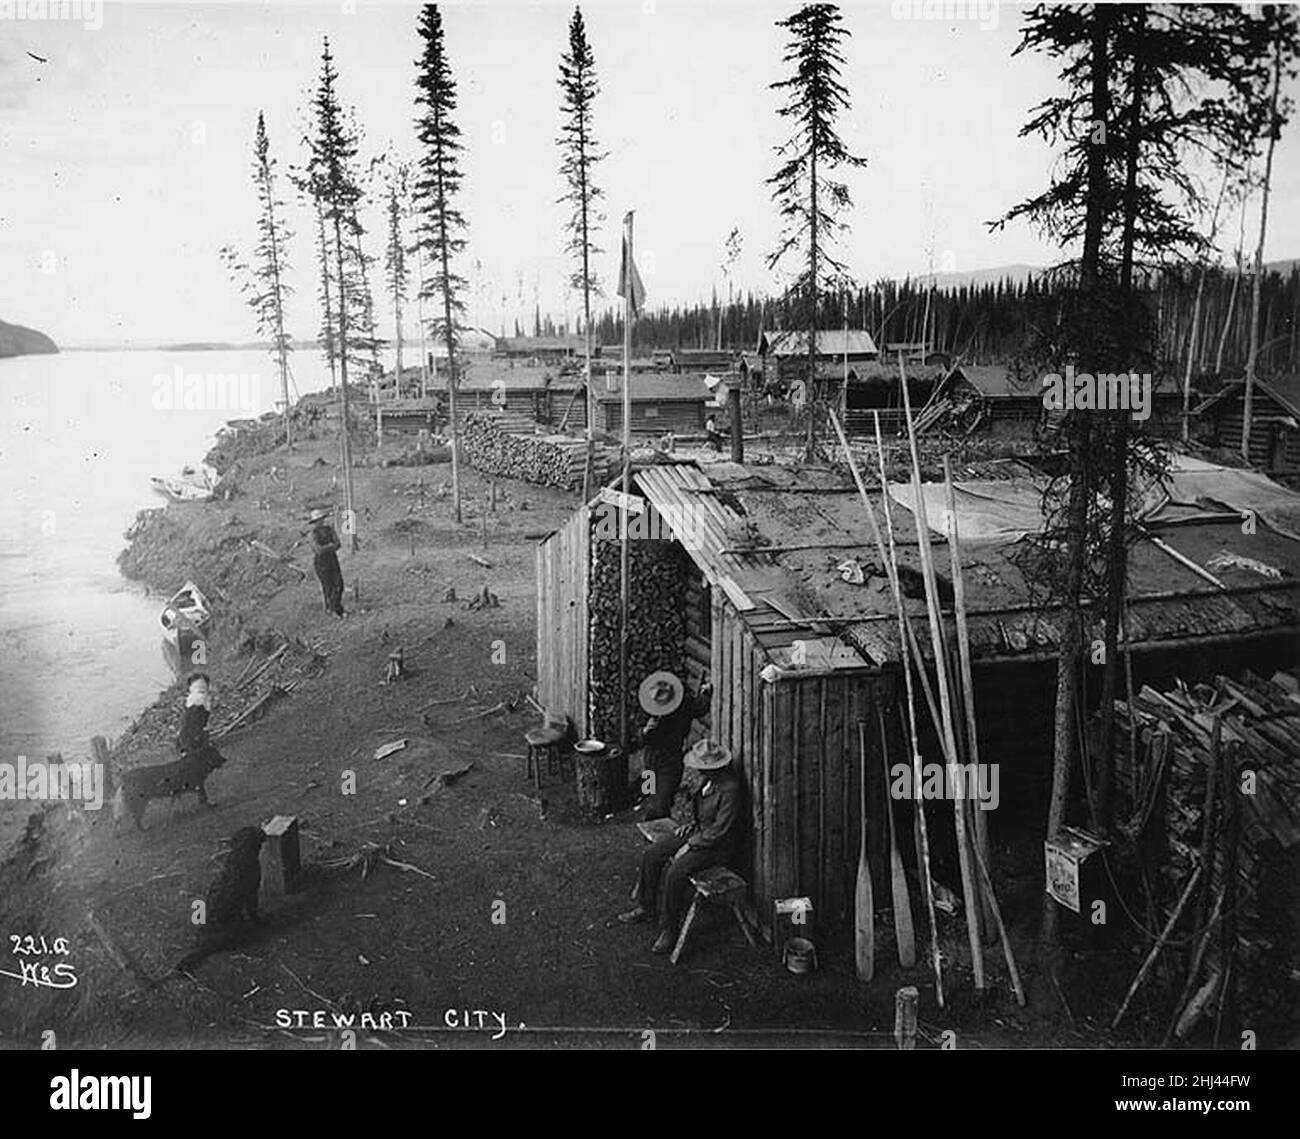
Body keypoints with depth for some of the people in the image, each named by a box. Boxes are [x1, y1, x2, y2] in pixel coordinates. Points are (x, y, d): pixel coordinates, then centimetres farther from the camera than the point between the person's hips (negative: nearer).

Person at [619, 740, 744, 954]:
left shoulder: (730, 789, -29)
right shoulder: (712, 779, -1)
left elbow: (719, 831, -25)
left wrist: (690, 846, -18)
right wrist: (693, 824, 6)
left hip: (717, 847, -9)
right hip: (699, 832, 9)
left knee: (675, 873, -26)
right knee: (650, 855, 2)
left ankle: (669, 931, -10)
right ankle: (645, 907, 19)